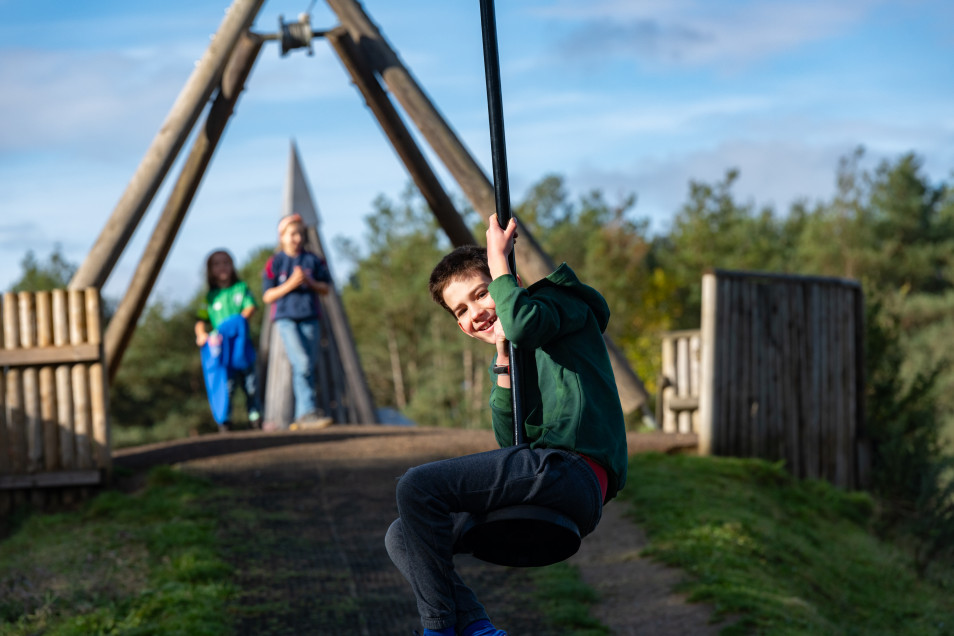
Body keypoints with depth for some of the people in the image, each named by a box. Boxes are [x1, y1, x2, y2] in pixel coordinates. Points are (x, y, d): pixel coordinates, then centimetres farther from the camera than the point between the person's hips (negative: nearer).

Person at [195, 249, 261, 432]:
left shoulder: (241, 288, 12)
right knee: (224, 381, -11)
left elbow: (250, 307, 1)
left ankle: (255, 414, 13)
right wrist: (201, 334, -14)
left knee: (249, 381, 1)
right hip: (219, 345, -1)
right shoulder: (210, 297, 11)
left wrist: (239, 321, -16)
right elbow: (201, 320, 6)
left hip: (241, 340, 1)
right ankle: (224, 420, -8)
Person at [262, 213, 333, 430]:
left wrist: (310, 282, -9)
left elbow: (326, 288, 11)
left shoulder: (313, 260, 8)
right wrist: (290, 284, -14)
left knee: (308, 367, 2)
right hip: (286, 318, -4)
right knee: (302, 363, -20)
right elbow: (268, 296, -2)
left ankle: (302, 416, 10)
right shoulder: (274, 263, 0)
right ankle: (308, 411, -23)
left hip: (310, 318, 4)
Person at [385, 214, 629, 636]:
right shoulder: (523, 351, 29)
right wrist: (504, 361, 5)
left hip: (571, 471, -10)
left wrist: (498, 260, -1)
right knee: (404, 538, 7)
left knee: (417, 487, -20)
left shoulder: (563, 300, 8)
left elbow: (522, 324, -18)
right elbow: (511, 441, 15)